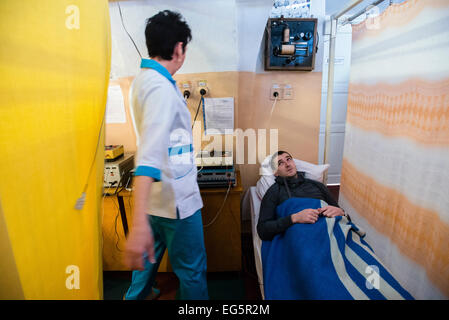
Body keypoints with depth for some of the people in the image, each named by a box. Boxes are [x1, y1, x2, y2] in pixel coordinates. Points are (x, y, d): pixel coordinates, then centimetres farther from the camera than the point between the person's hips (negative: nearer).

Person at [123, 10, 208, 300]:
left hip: (158, 193, 10)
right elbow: (149, 152, -36)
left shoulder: (144, 78, 7)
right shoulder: (161, 88, -23)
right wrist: (139, 223, -42)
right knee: (192, 270, 10)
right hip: (175, 198, -10)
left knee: (151, 253, 29)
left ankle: (137, 294, 51)